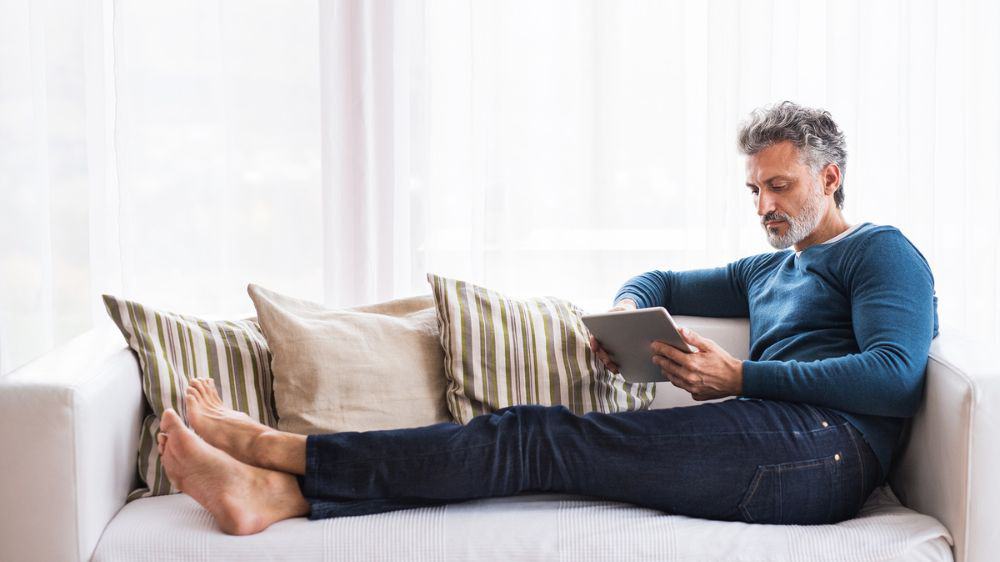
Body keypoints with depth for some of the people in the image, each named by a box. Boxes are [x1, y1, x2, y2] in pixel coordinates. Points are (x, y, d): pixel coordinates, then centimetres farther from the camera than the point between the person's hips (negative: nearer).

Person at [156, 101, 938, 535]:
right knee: (540, 440, -12)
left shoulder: (881, 251, 8)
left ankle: (274, 447, -18)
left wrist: (740, 376, -11)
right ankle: (276, 491, -21)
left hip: (820, 446, -7)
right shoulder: (766, 271, 34)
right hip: (771, 461, 8)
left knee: (542, 438, -18)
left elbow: (894, 376, -8)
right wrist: (628, 310, 15)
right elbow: (662, 281, 41)